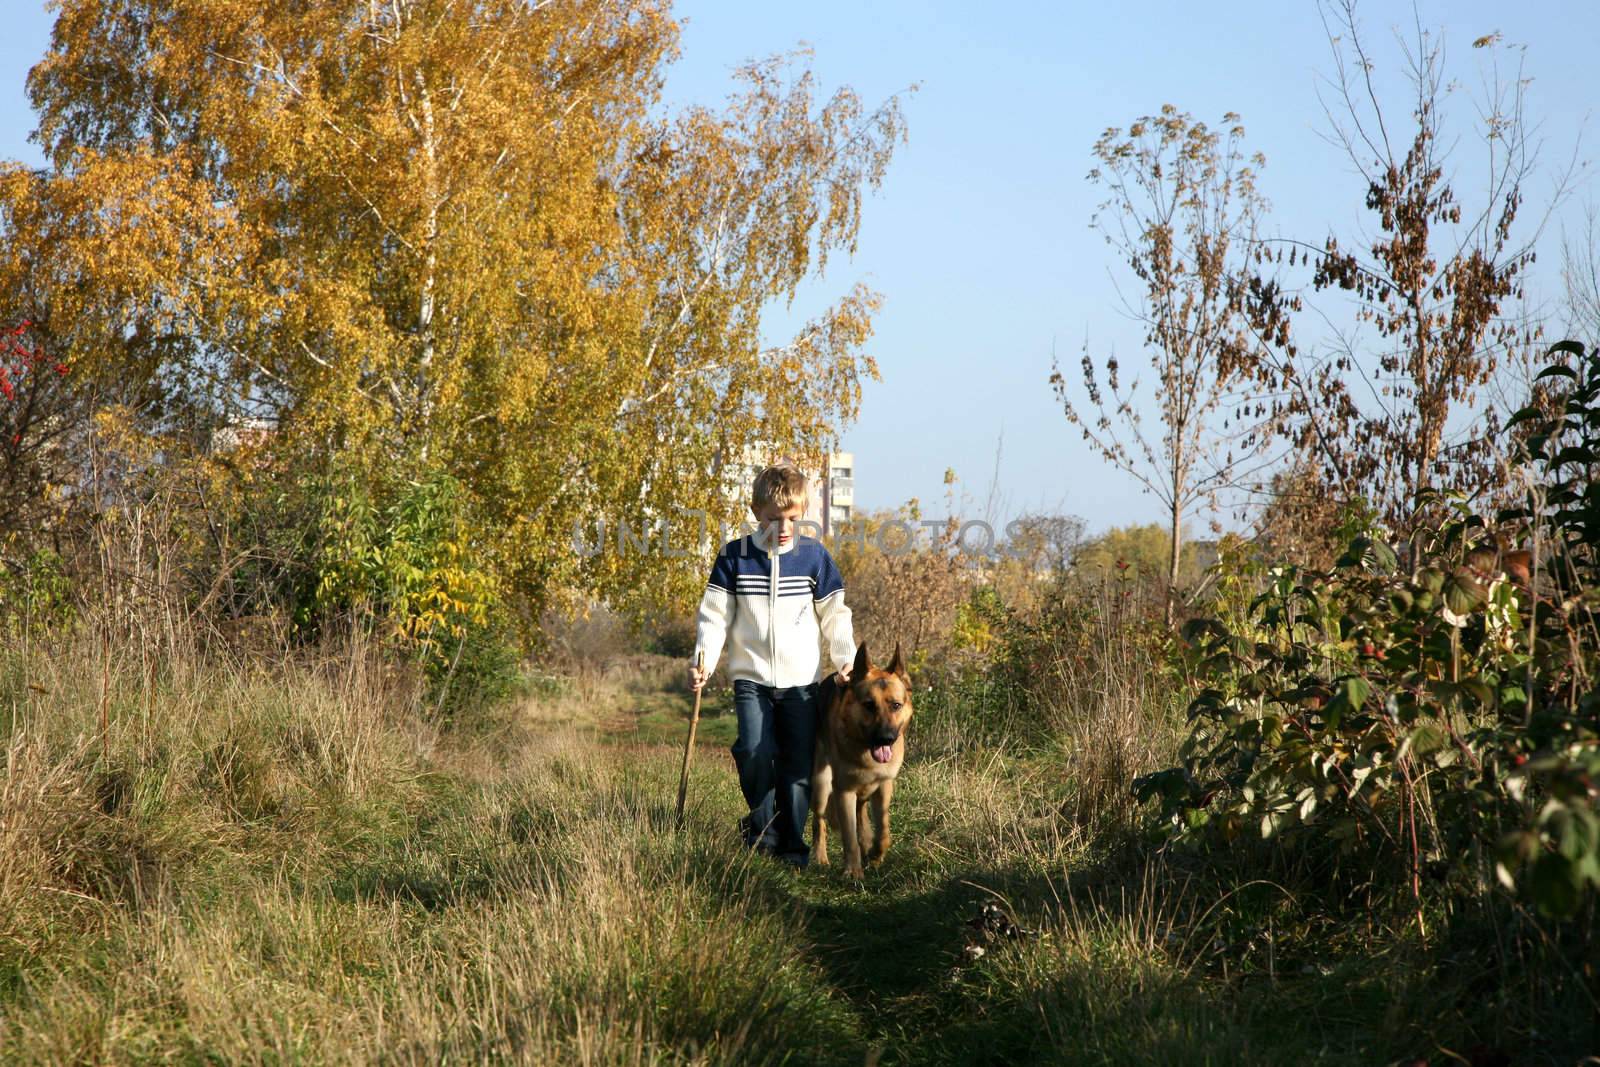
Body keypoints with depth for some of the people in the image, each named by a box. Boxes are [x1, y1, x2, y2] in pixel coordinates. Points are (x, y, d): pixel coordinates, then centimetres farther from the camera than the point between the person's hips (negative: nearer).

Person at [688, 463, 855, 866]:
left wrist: (845, 661, -3)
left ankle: (791, 844, 10)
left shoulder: (815, 556, 2)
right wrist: (703, 661, -8)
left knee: (799, 765, -1)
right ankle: (763, 826, 5)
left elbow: (834, 615, 8)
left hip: (803, 680, 1)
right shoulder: (735, 556, 1)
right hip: (751, 678, -1)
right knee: (756, 753, -17)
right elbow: (715, 614, 3)